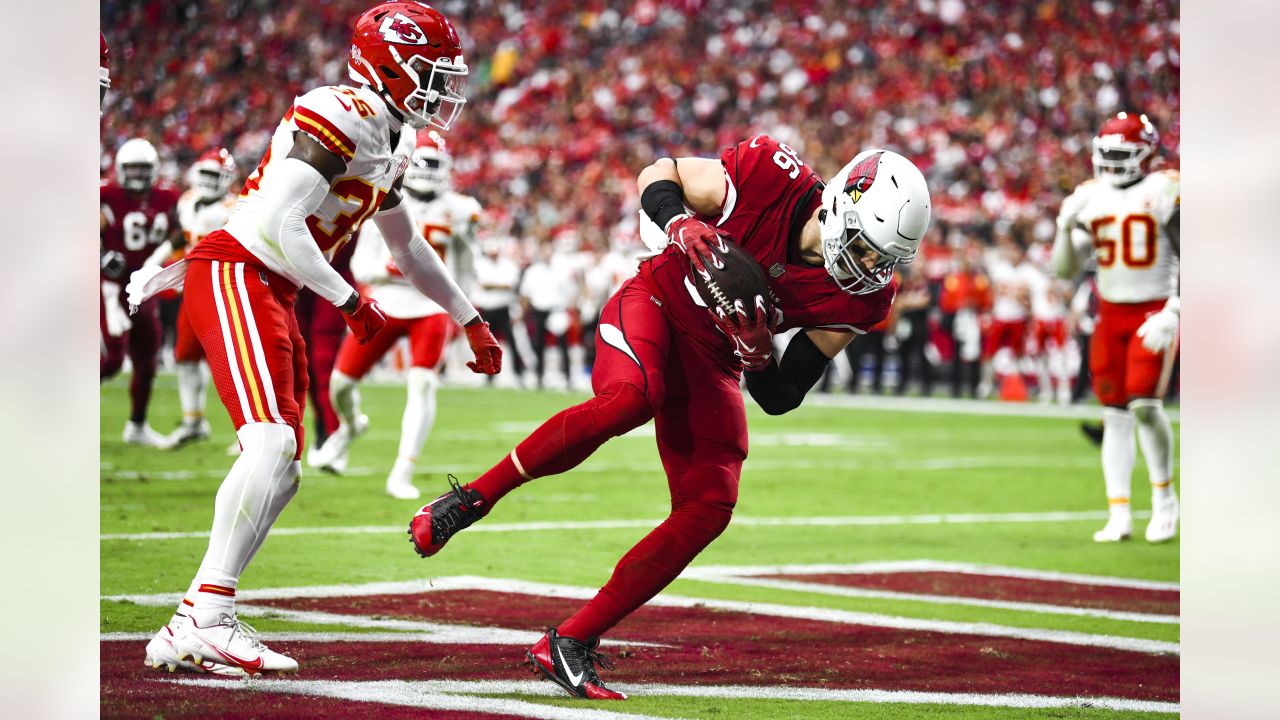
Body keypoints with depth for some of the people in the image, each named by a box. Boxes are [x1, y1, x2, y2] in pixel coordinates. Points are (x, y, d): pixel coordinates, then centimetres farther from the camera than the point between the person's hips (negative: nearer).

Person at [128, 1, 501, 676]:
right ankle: (207, 617, -24)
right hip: (234, 273, -10)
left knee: (279, 474, 5)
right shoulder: (340, 116, -15)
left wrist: (471, 321, 36)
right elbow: (276, 224, -22)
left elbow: (408, 248, 32)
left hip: (273, 292, 10)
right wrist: (348, 301, -17)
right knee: (271, 444, -23)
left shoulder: (387, 139, 17)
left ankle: (189, 631, 5)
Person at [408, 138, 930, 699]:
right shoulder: (769, 177, -22)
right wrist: (680, 226, -26)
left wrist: (756, 352, -29)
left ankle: (571, 643, -3)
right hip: (656, 302, -5)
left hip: (711, 364, 5)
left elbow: (778, 398, -7)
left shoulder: (860, 297, -11)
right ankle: (471, 499, -19)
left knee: (708, 510, -11)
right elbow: (660, 173, -5)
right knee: (628, 400, -37)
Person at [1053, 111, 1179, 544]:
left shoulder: (1166, 193, -8)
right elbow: (1065, 269, 6)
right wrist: (1066, 226, -11)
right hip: (1111, 315, 4)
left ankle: (1164, 497, 2)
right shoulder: (1090, 198, 5)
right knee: (1115, 414, 2)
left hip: (1155, 311, -4)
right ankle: (1119, 515, 5)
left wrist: (1172, 314, -17)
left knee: (1144, 403, -18)